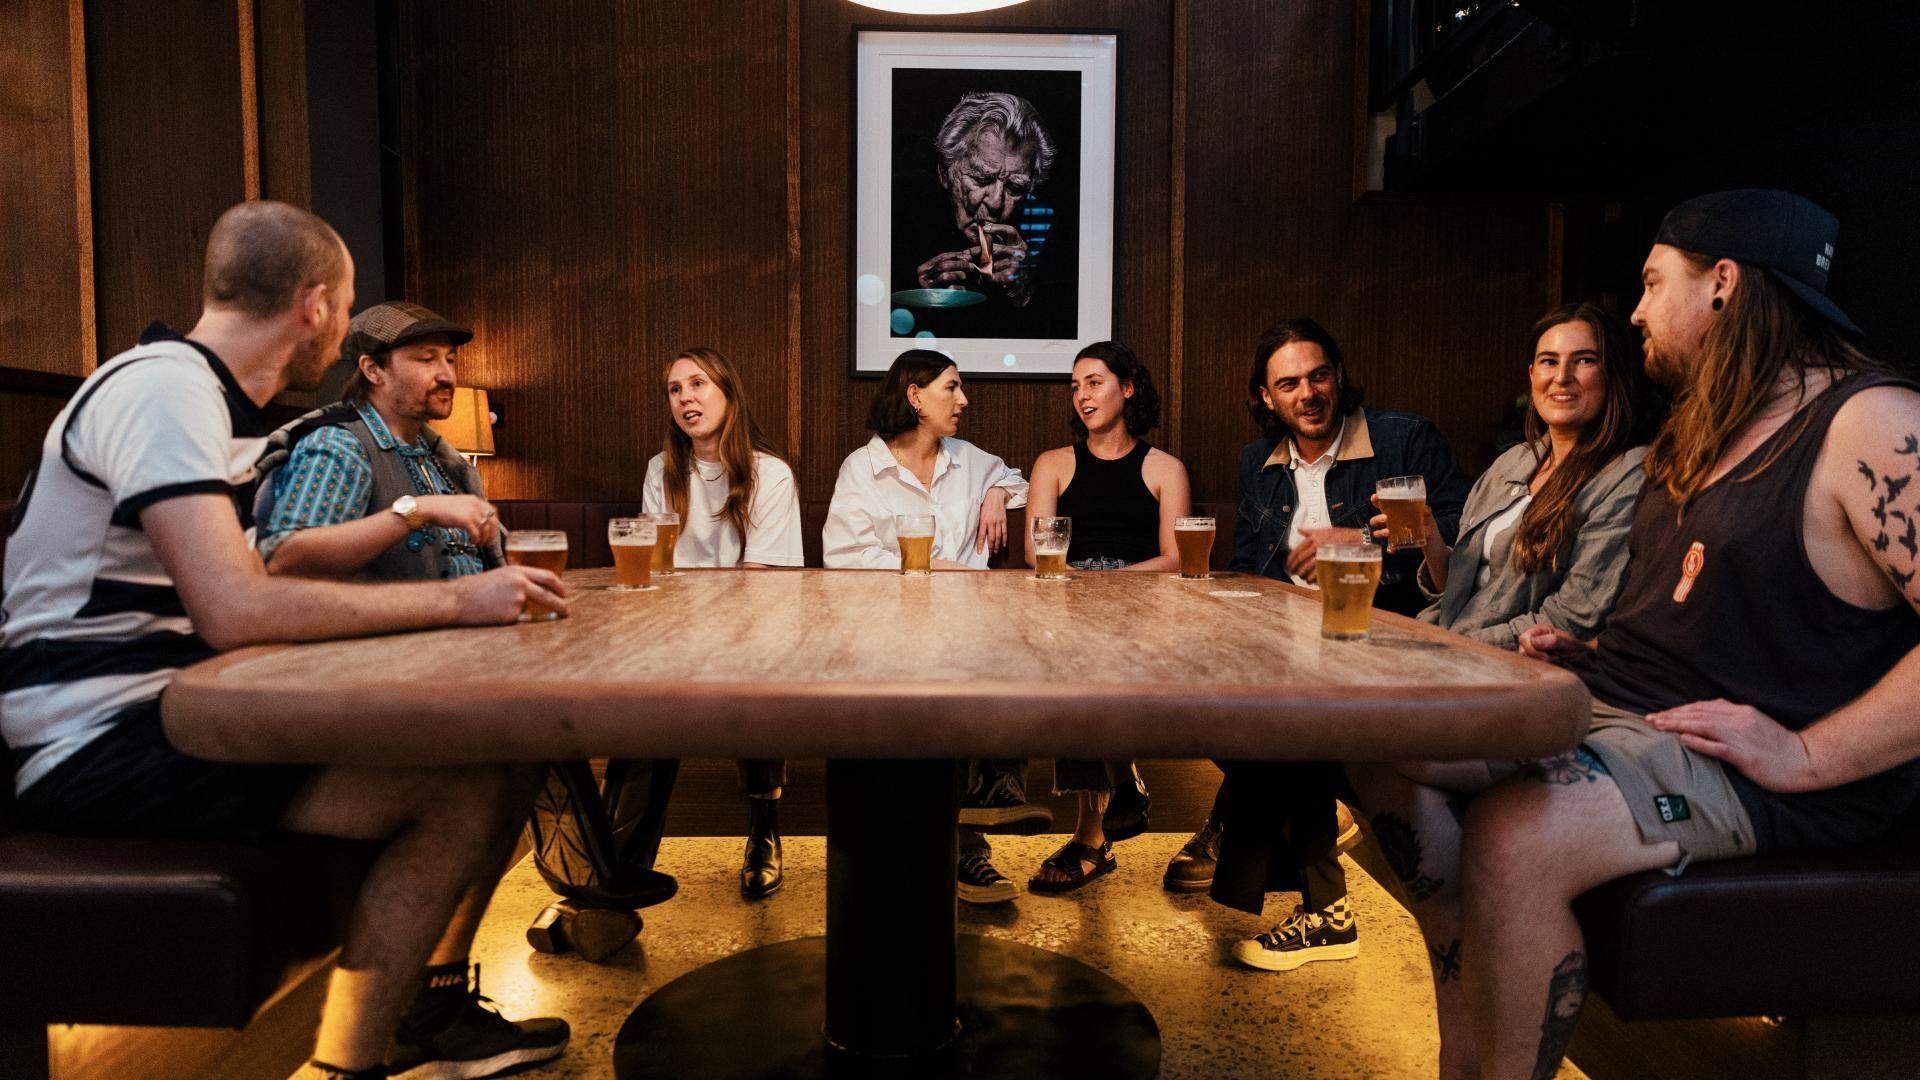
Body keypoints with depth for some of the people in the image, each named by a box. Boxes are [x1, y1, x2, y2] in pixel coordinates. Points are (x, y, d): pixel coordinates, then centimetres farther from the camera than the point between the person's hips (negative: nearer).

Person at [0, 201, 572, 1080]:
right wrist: (454, 599, -24)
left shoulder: (218, 404, 14)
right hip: (99, 737, -9)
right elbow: (234, 612, -29)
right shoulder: (162, 389, -17)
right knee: (462, 786, -21)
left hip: (174, 707, 9)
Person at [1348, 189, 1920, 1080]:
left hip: (1739, 756, -9)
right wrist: (1586, 654, 9)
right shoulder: (1702, 432, 17)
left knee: (1510, 838, -34)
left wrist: (1808, 757, -22)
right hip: (1609, 700, 9)